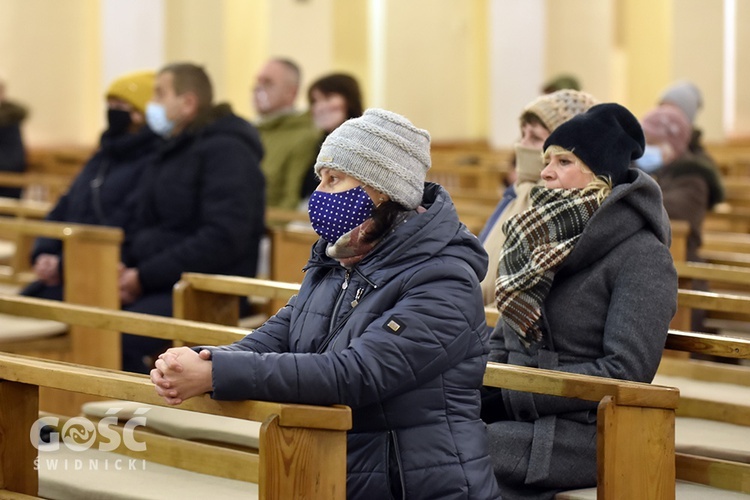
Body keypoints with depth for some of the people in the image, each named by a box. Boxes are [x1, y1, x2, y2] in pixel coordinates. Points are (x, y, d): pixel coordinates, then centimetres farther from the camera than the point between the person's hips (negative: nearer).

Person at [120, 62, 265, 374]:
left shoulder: (226, 150, -9)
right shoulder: (173, 150, 19)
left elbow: (223, 239, -20)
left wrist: (145, 276, -19)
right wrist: (125, 265, 2)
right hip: (156, 284, 9)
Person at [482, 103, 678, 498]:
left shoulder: (643, 257, -7)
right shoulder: (543, 242, 15)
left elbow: (625, 373, -15)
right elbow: (501, 342, 19)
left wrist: (512, 393, -16)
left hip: (590, 431, -7)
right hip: (523, 420, 7)